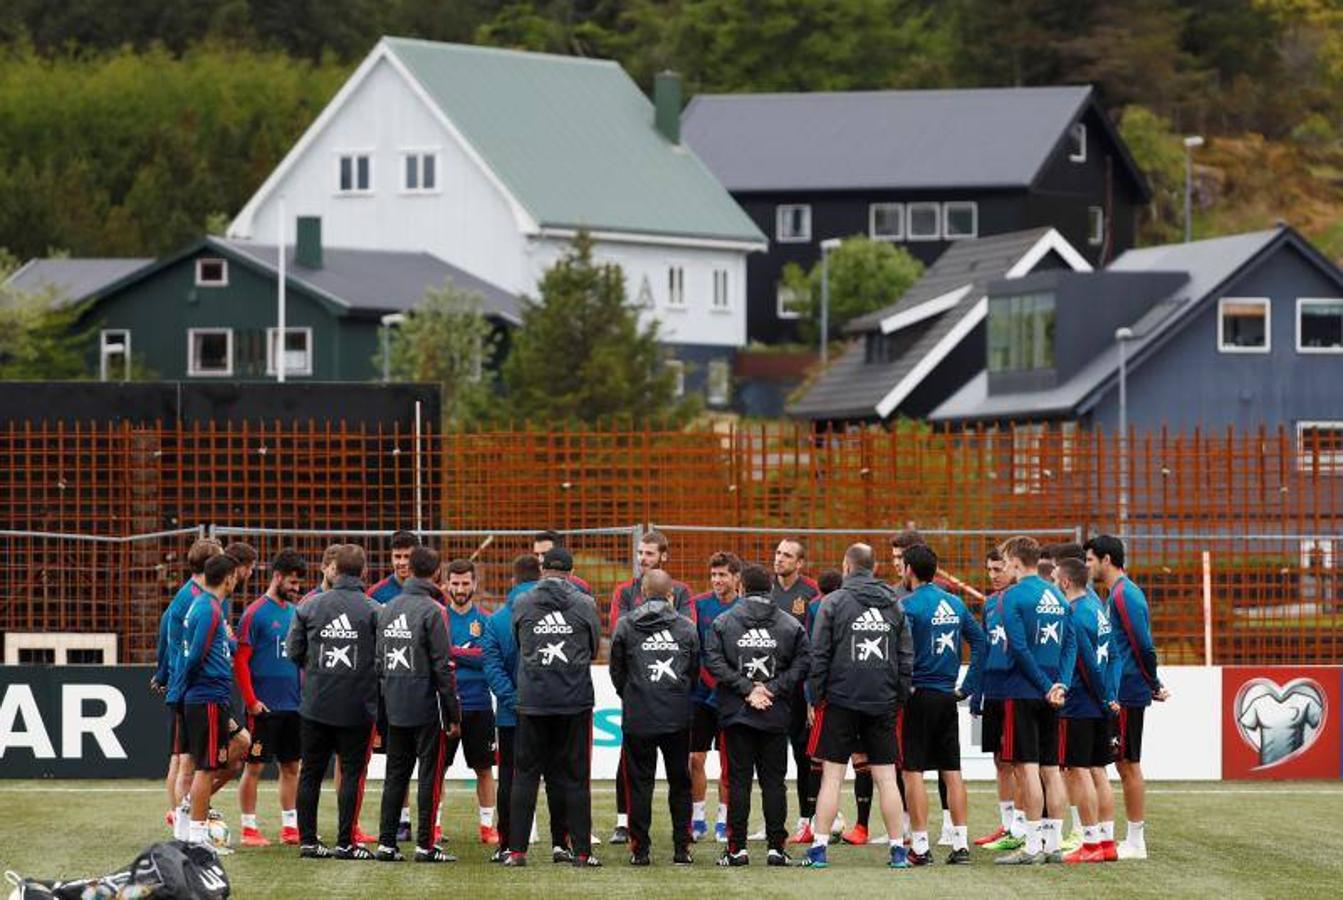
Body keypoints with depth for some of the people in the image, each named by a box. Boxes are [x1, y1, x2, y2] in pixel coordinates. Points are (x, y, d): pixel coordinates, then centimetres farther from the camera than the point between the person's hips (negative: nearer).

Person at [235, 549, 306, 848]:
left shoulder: (296, 613, 11)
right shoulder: (255, 613, -8)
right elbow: (240, 660, -11)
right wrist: (251, 701, -15)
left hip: (294, 706, 7)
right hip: (265, 707, -7)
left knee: (291, 766, 10)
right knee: (254, 766, 0)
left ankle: (291, 826, 15)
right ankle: (249, 829, 4)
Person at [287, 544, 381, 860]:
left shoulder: (309, 606, -1)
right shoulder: (374, 611, -7)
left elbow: (293, 651, 2)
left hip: (315, 704, 2)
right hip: (358, 706, -2)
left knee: (310, 773, 10)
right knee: (352, 773, 3)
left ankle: (307, 840, 11)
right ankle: (345, 842, 0)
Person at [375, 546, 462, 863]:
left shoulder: (387, 610, 8)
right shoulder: (431, 611, -12)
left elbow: (378, 661, 11)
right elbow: (443, 666, -13)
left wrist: (382, 705, 17)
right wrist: (454, 714, -8)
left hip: (394, 707, 6)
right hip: (426, 706, -6)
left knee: (395, 774, 11)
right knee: (431, 774, 0)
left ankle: (386, 842, 9)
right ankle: (425, 845, -1)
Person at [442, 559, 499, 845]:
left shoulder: (485, 620, 4)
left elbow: (487, 657, -9)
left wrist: (452, 652, -15)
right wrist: (468, 654, -16)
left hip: (478, 705, 1)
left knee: (484, 767, 6)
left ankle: (487, 825, 14)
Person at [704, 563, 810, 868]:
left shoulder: (723, 622, 1)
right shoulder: (791, 625, 3)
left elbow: (715, 663, -8)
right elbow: (802, 663, -4)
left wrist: (746, 689, -8)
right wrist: (773, 688, -5)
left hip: (735, 715, -1)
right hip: (776, 716, 1)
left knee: (738, 780, 2)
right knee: (773, 781, 5)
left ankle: (737, 848, 0)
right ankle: (776, 847, 4)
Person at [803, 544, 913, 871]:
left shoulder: (833, 603, -3)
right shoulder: (894, 605, 8)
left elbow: (819, 656, -5)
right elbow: (906, 657, 9)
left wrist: (814, 699, 1)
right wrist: (900, 699, 14)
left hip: (841, 700, -3)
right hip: (883, 703, 3)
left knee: (832, 776, 0)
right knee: (886, 778, 6)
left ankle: (819, 847, -1)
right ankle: (897, 848, 6)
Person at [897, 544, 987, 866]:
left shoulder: (909, 605, -11)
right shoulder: (955, 604, 9)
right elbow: (981, 643, 11)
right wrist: (968, 685, 12)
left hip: (919, 695, -6)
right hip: (948, 696, 6)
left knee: (913, 772, -1)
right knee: (952, 771, 9)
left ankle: (920, 847, -3)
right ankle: (961, 845, 8)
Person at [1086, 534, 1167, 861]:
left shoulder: (1124, 595, -15)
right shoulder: (1120, 592, 16)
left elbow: (1143, 646, -19)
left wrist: (1153, 685, -10)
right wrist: (1153, 686, 16)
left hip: (1127, 693, -10)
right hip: (1123, 694, 10)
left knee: (1128, 766, -5)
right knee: (1127, 766, 11)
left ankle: (1136, 842, -1)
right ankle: (1135, 840, 15)